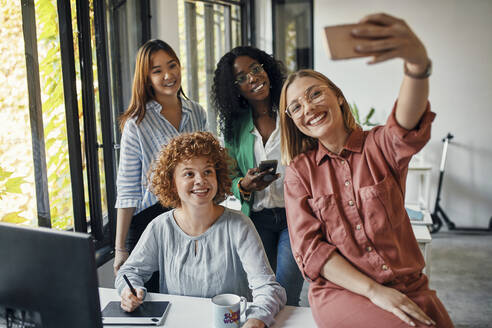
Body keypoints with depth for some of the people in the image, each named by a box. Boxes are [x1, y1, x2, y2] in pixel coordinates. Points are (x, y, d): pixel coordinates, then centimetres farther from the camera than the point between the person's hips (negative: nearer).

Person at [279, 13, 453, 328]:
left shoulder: (381, 145, 2)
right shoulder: (299, 172, 4)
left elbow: (407, 126, -24)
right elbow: (309, 249, -4)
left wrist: (418, 62, -45)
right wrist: (374, 291, -15)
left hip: (408, 287, 2)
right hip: (340, 290, -1)